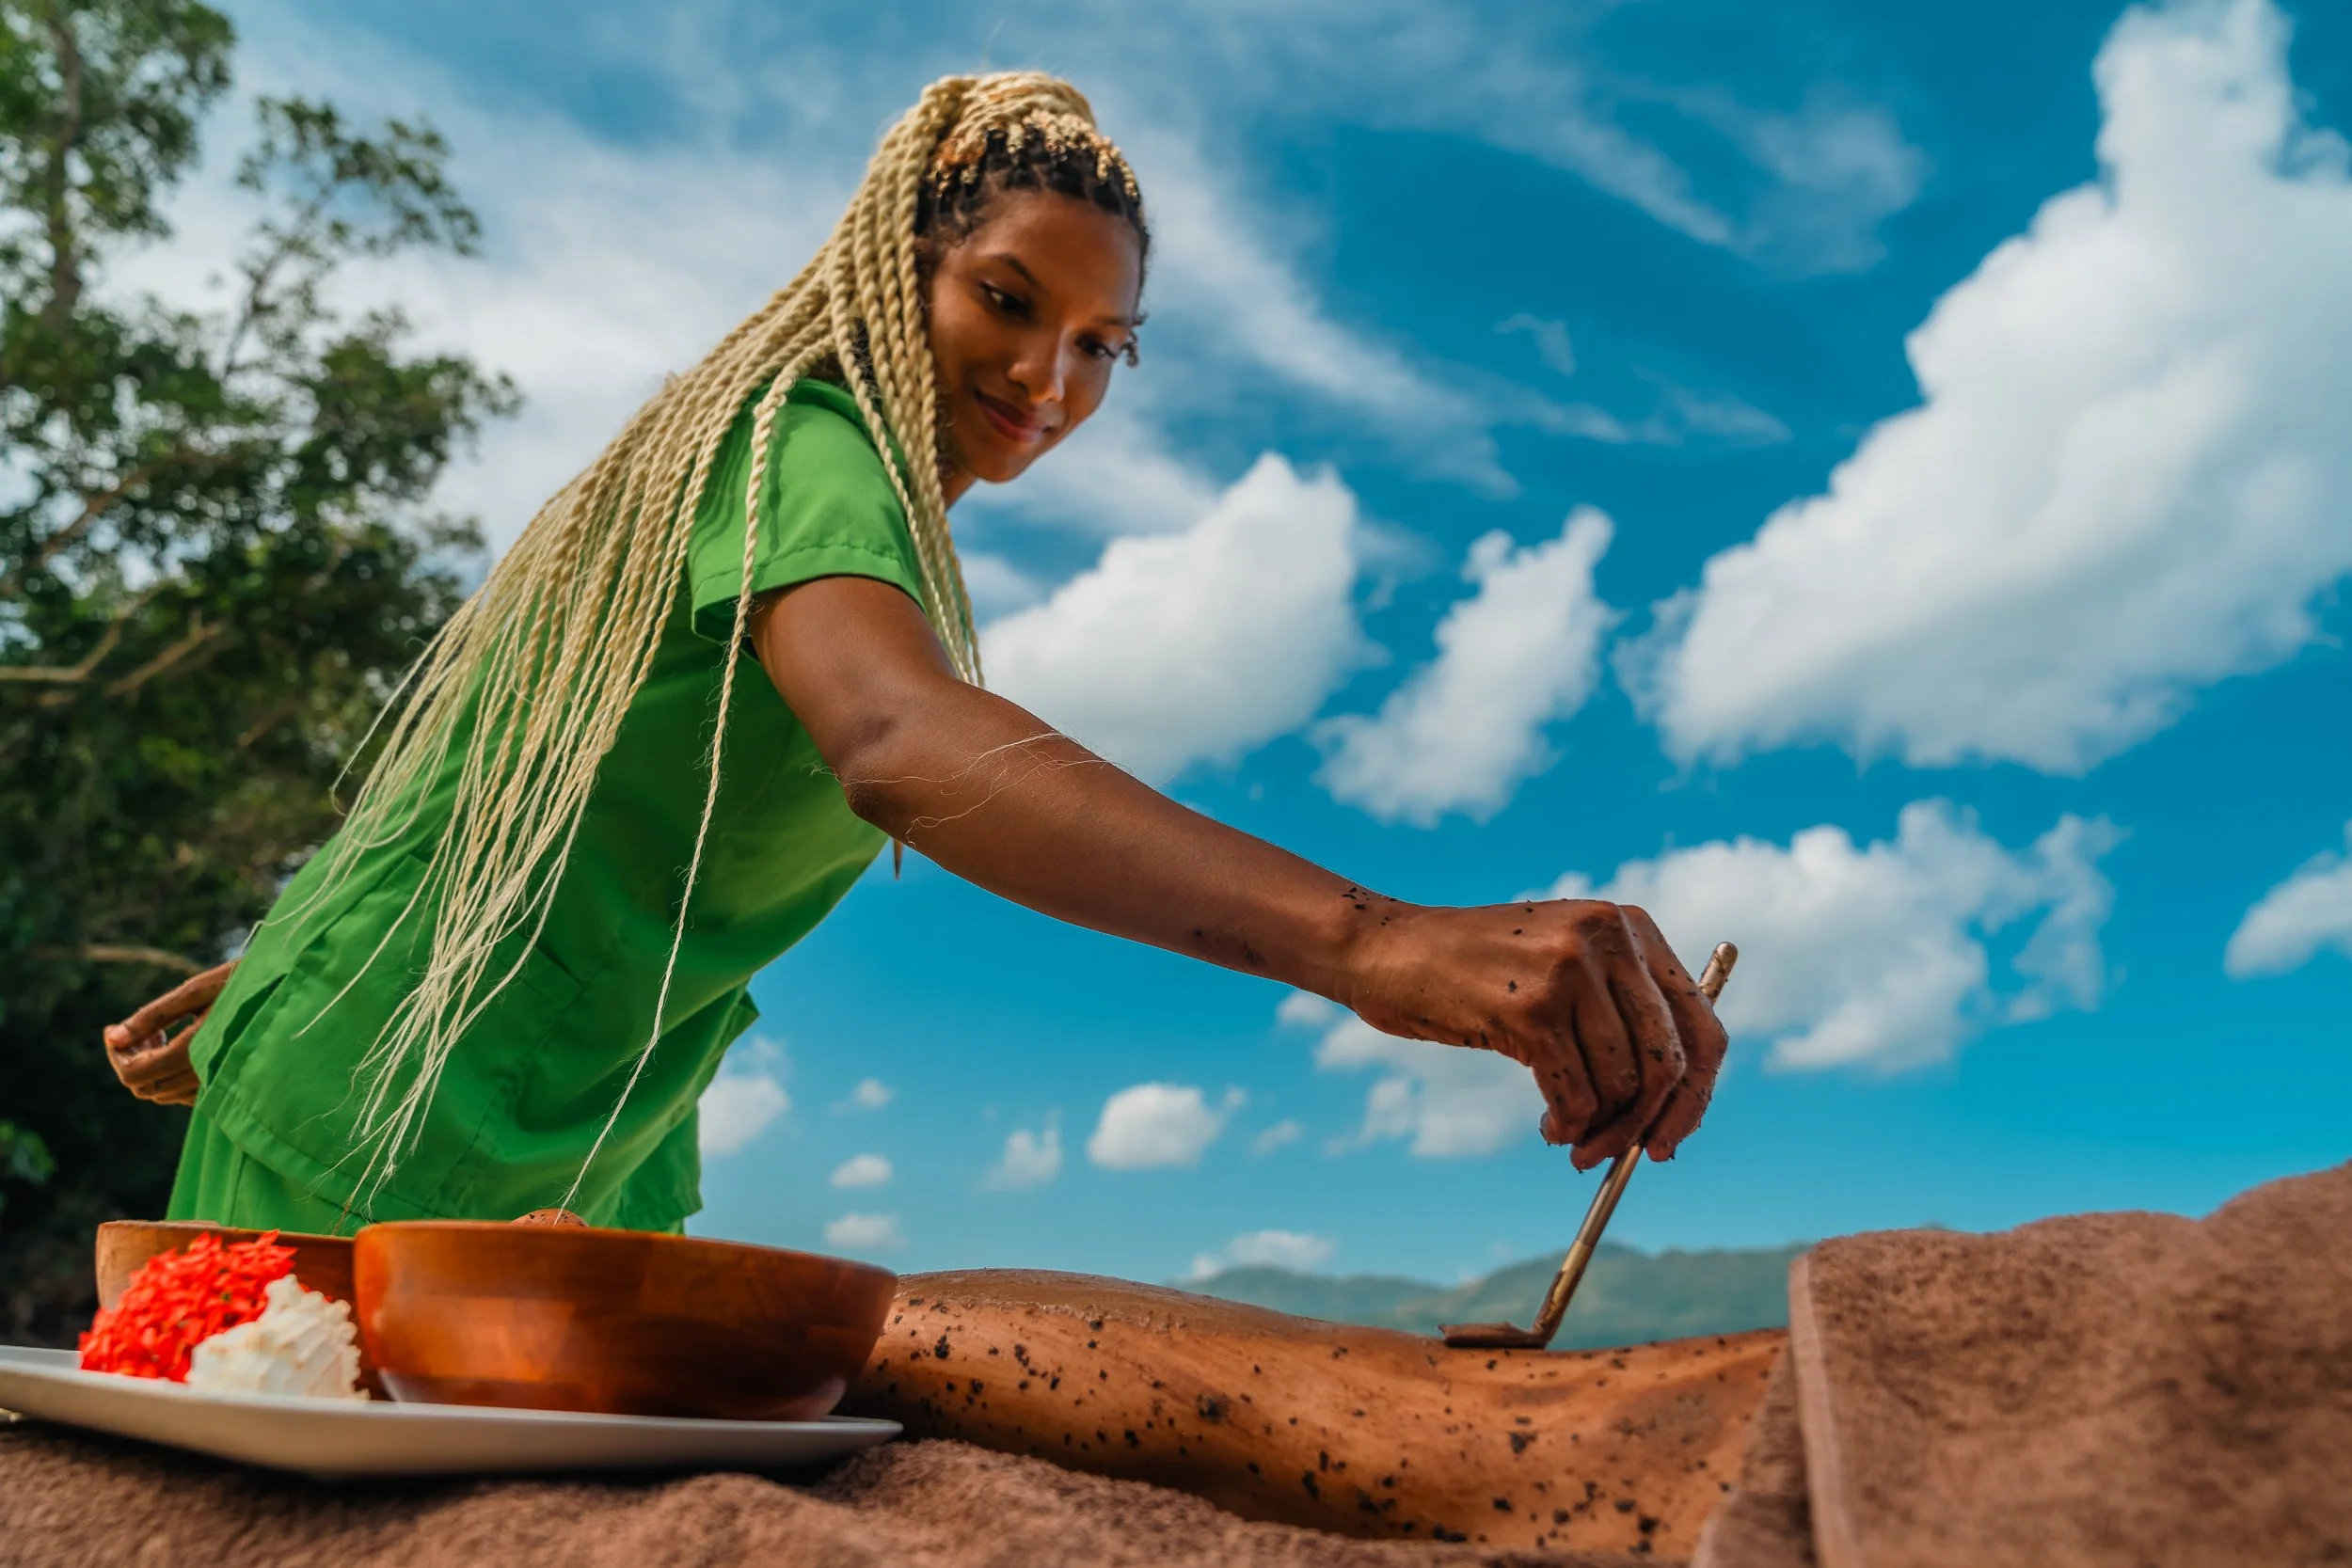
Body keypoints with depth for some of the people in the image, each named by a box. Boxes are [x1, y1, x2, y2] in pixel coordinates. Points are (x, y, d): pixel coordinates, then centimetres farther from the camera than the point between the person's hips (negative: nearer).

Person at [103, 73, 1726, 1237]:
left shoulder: (899, 525, 10)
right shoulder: (802, 444, -19)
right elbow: (895, 741, -43)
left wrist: (277, 976, 22)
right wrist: (1371, 941, -55)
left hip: (591, 1151, 9)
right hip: (405, 1134, -8)